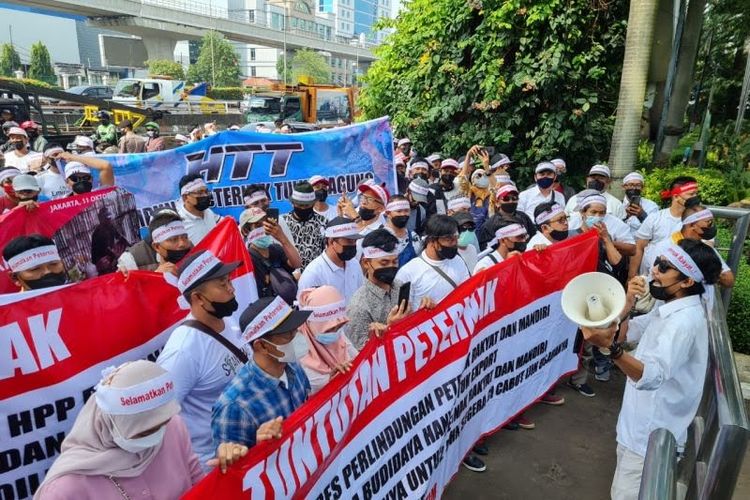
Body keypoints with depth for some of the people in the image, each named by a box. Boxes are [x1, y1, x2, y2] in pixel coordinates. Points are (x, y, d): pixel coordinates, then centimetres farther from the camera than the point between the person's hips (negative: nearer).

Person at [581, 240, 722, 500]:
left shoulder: (685, 321, -28)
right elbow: (624, 333, 6)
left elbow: (652, 376, -42)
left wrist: (609, 346, -59)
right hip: (642, 425, 9)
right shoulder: (667, 306, 3)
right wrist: (628, 302, -11)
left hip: (651, 435, -9)